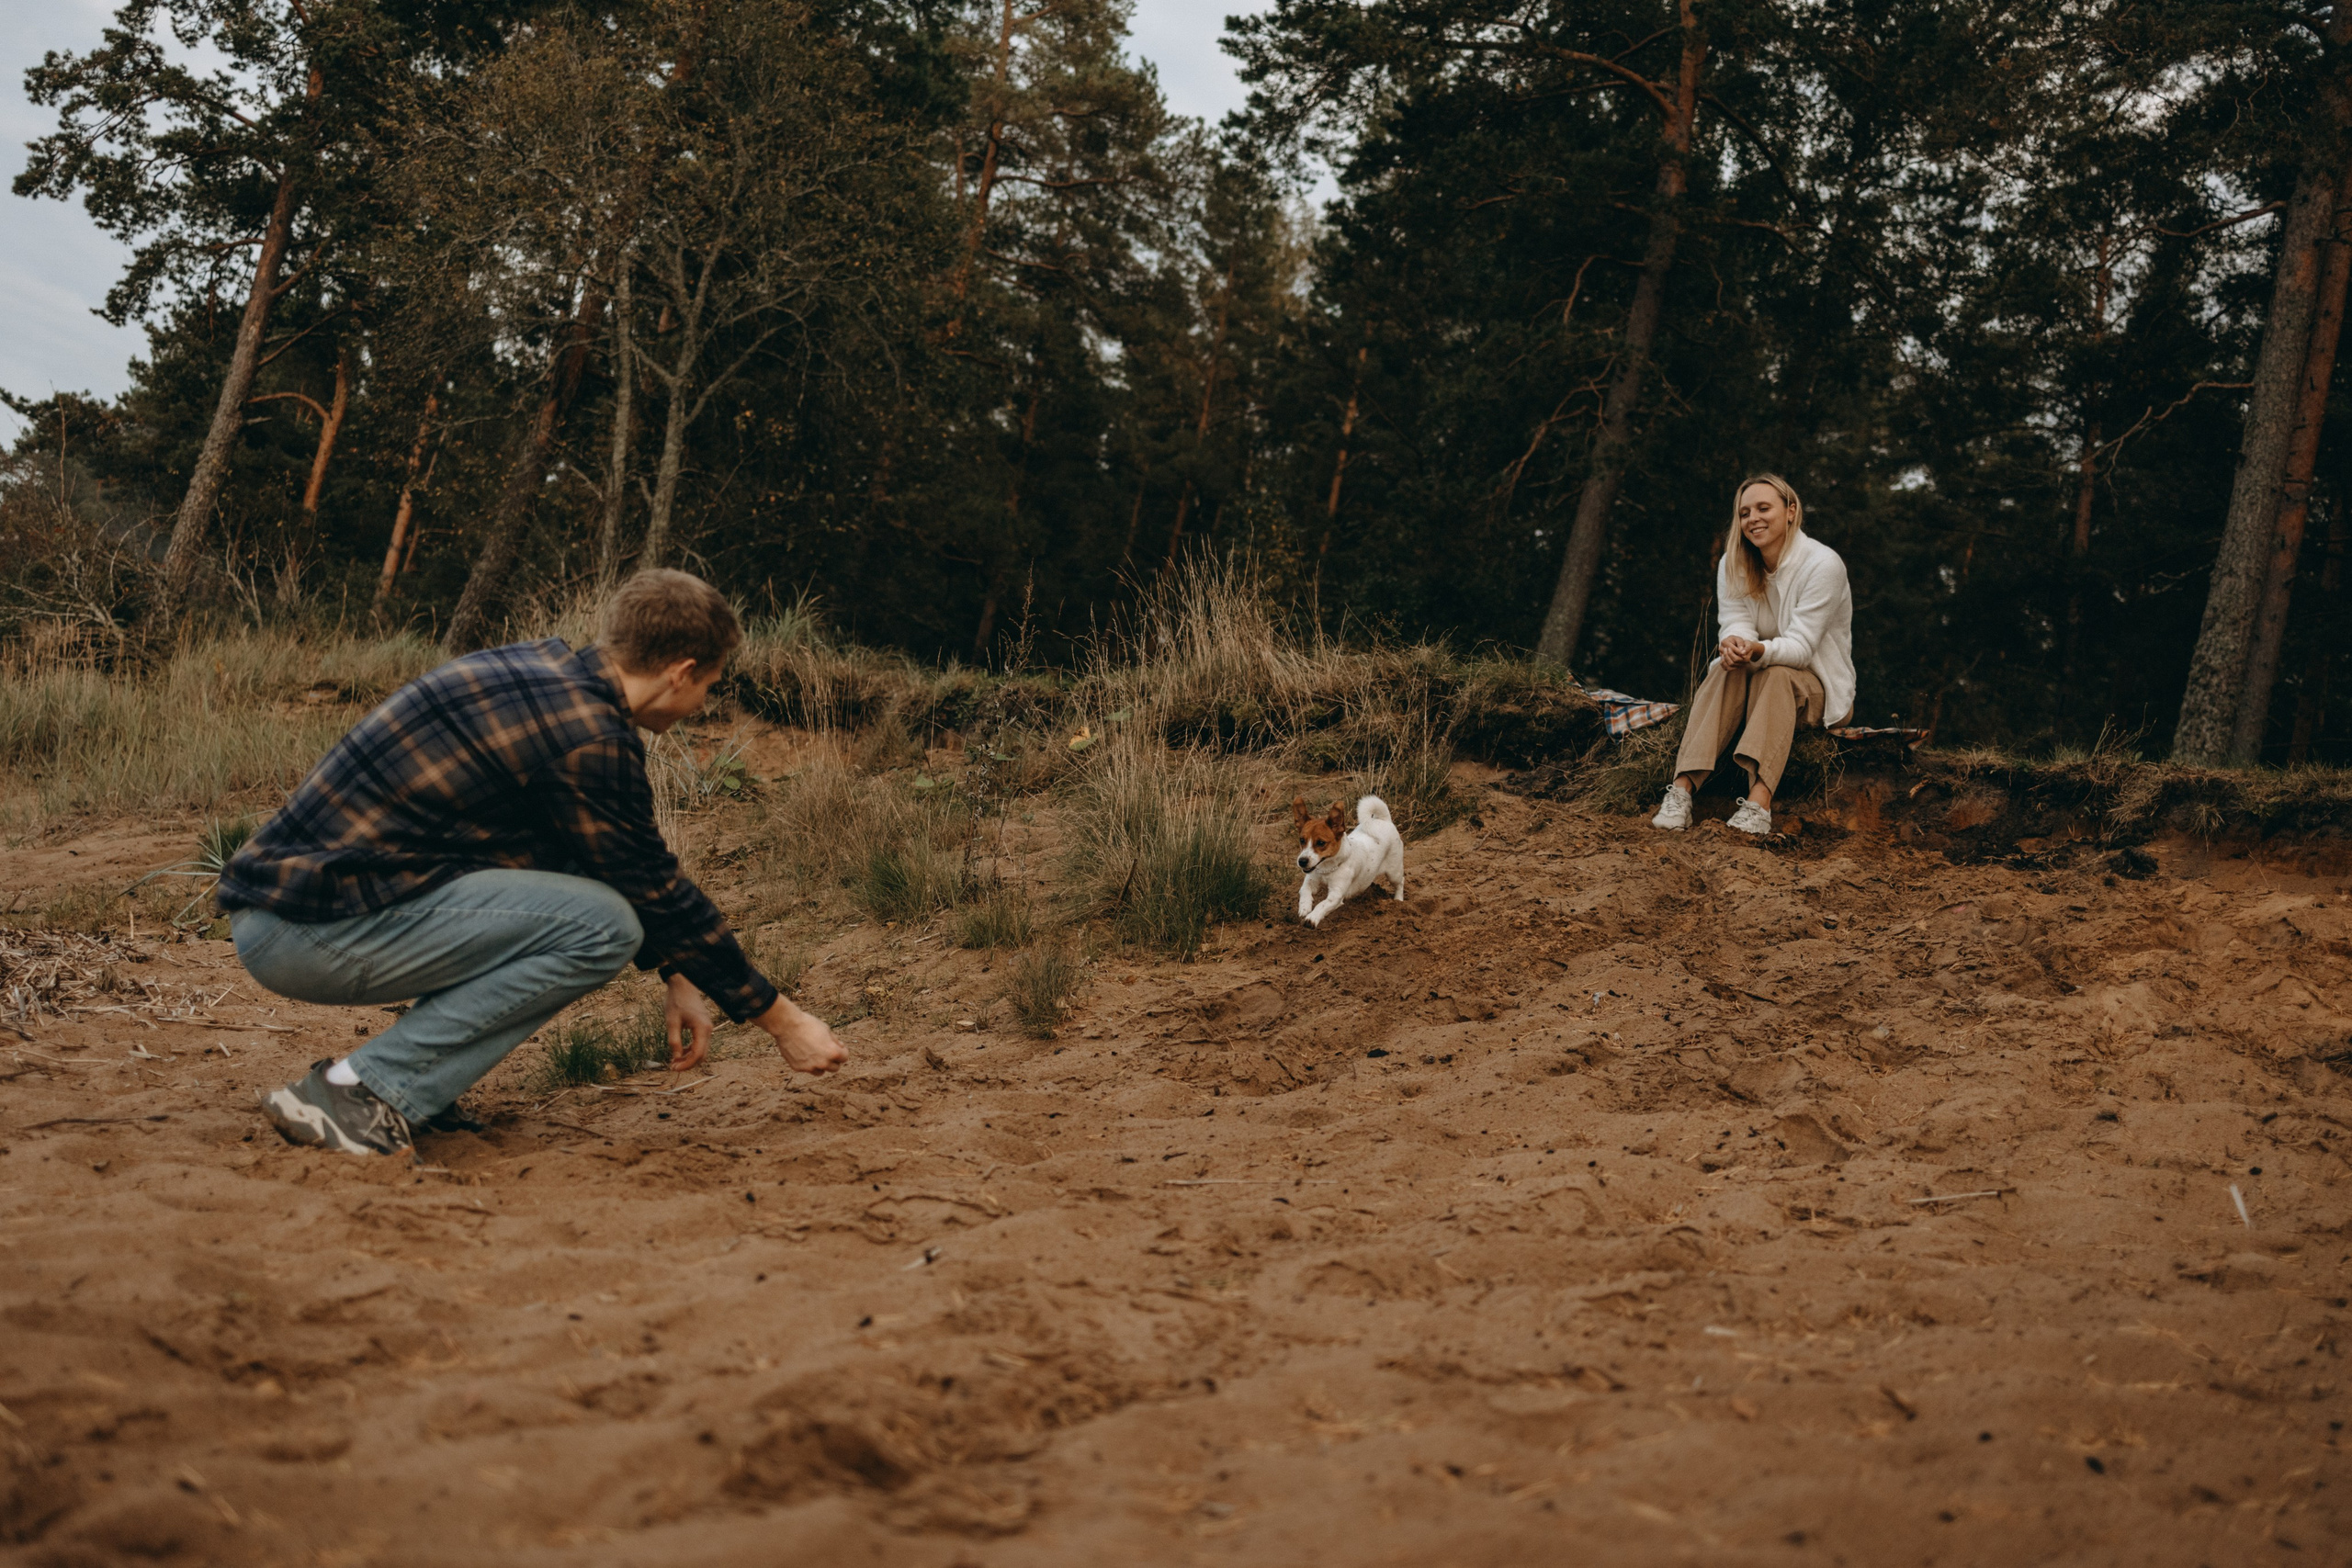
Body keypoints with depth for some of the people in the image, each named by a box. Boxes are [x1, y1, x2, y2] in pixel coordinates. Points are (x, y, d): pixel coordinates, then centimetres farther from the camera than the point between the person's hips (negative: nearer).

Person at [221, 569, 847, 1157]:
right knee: (603, 927, -14)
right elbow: (658, 893, -7)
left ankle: (409, 1086, 11)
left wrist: (678, 977, 25)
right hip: (310, 930, -10)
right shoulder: (589, 736, -16)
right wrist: (783, 1020, 4)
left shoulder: (544, 667, 13)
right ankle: (360, 1090, -11)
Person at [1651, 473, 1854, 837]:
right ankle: (1682, 786, -46)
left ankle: (1760, 800, -56)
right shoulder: (1733, 565, -1)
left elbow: (1800, 647, -23)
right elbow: (1736, 625, -11)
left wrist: (1758, 651, -45)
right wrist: (1733, 643, -37)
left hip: (1814, 684, -4)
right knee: (1728, 670, -30)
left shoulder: (1823, 565, -18)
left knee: (1776, 675, -36)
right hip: (1760, 676, 4)